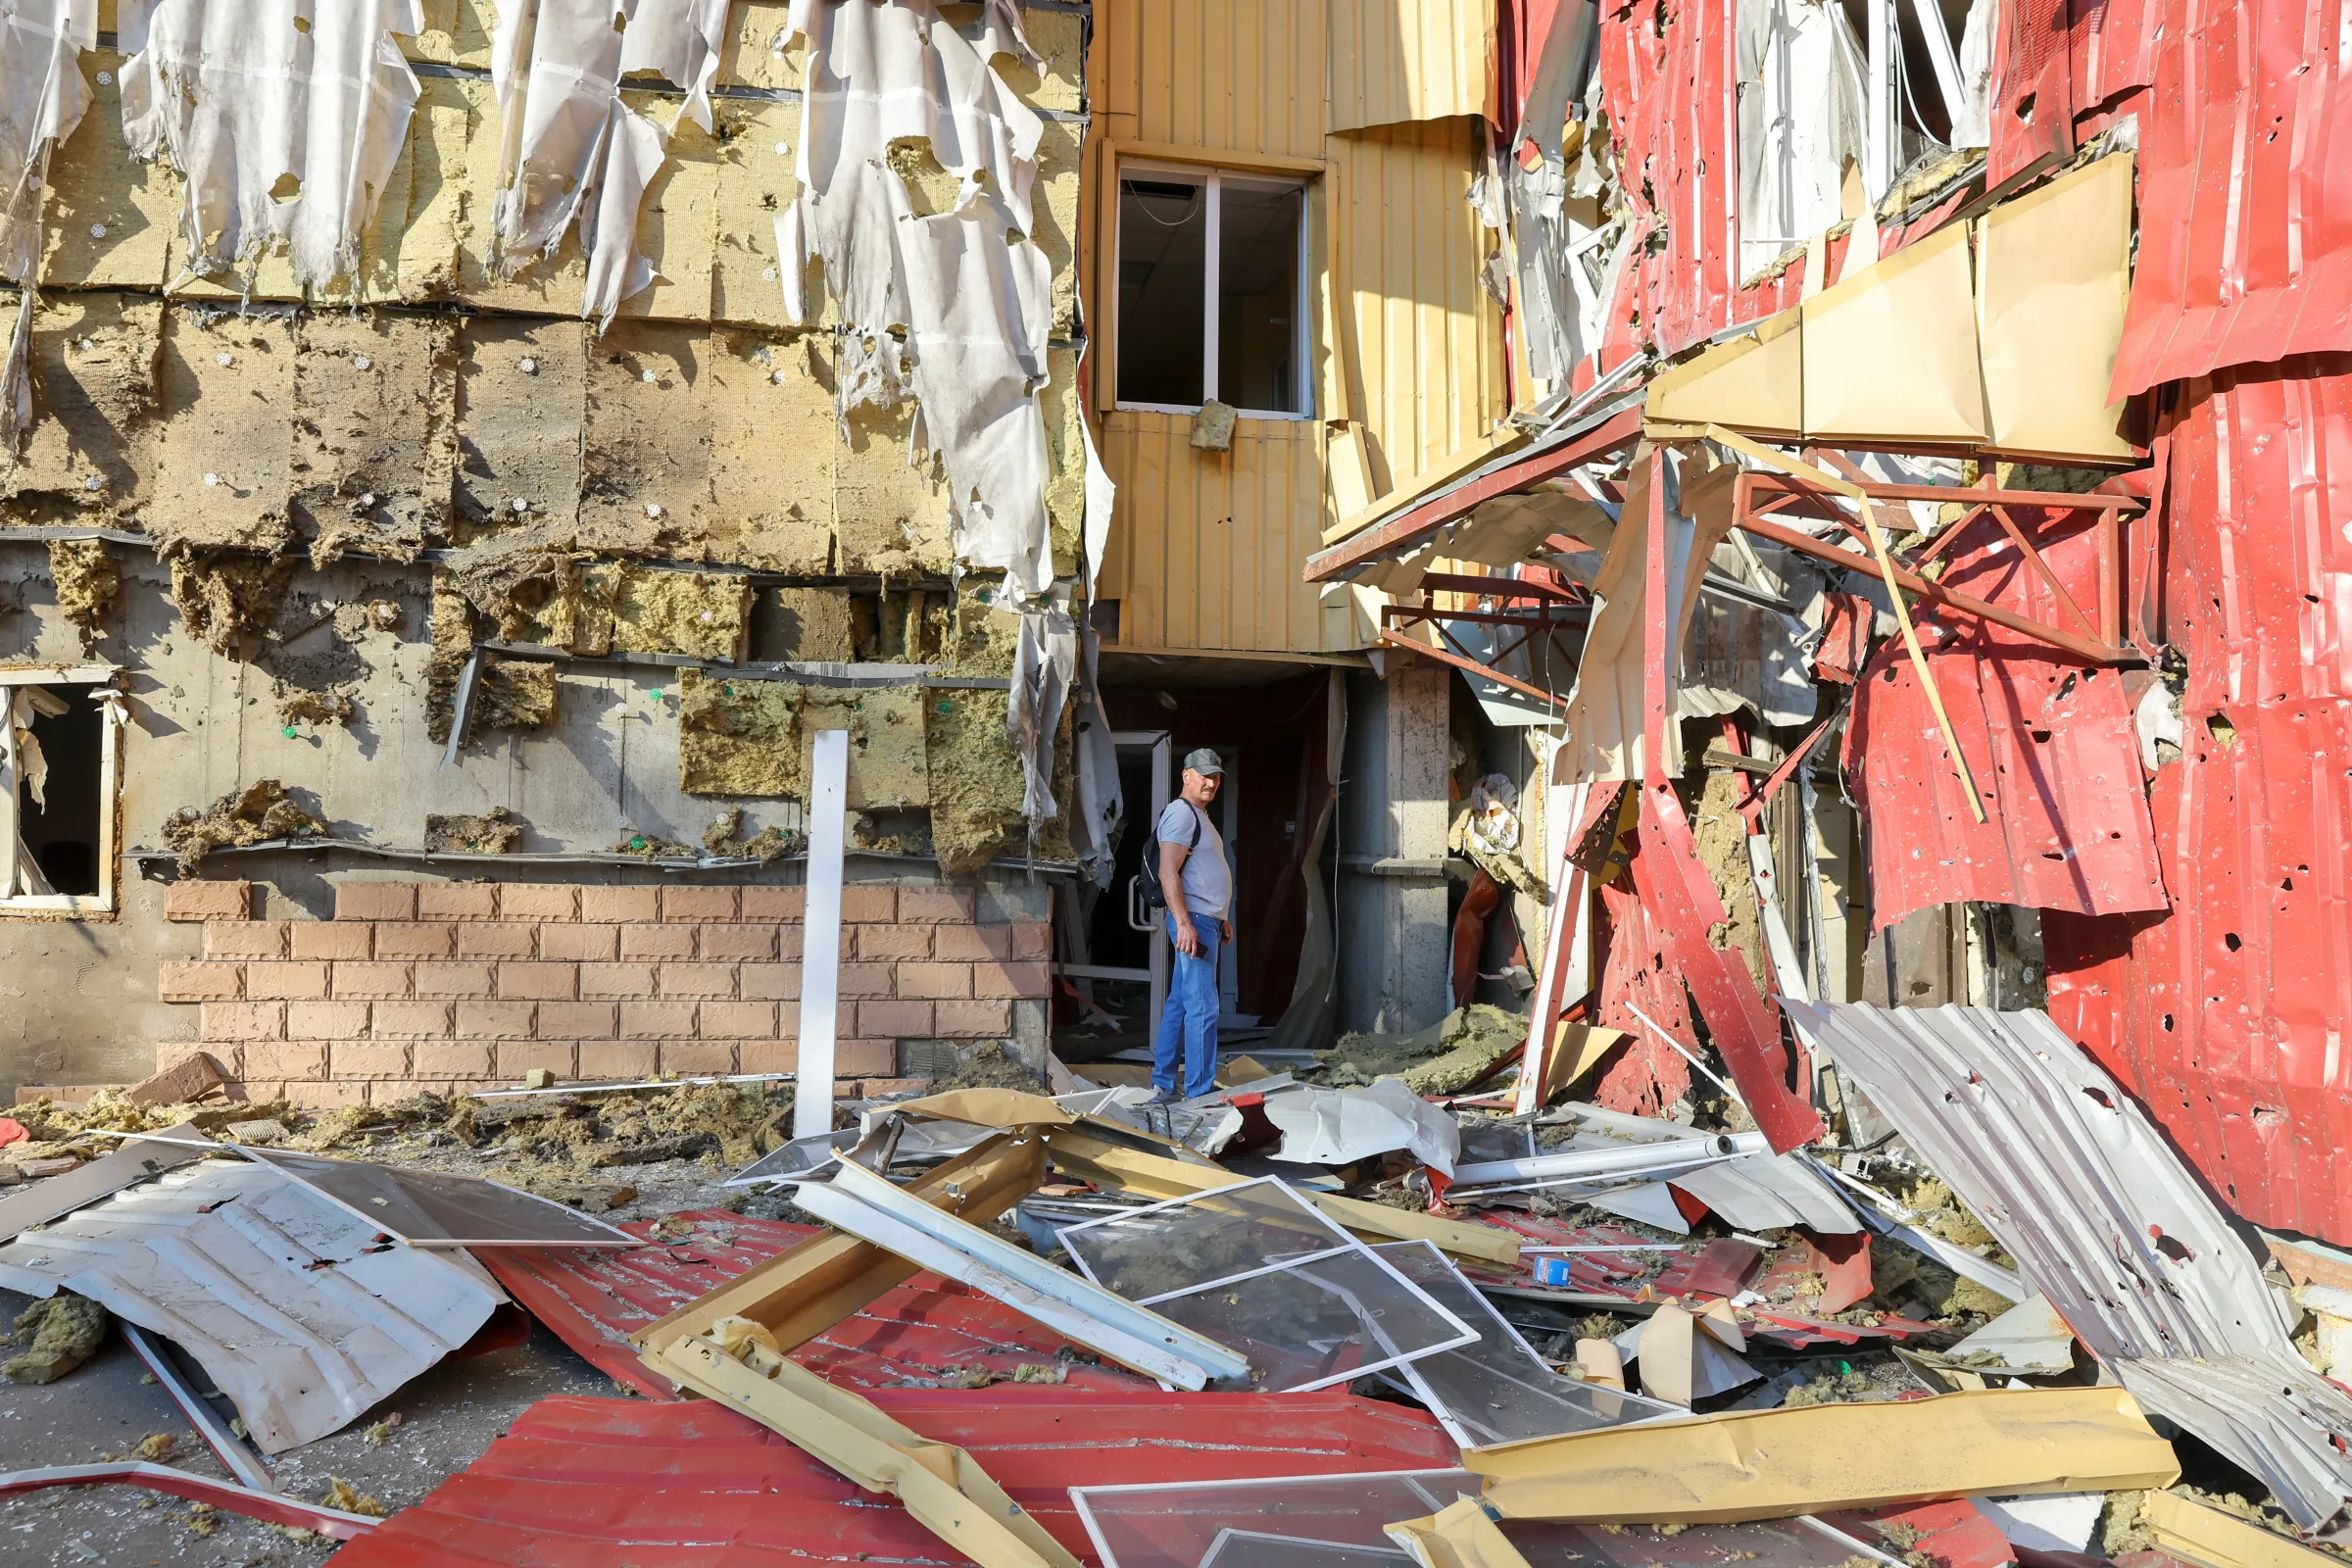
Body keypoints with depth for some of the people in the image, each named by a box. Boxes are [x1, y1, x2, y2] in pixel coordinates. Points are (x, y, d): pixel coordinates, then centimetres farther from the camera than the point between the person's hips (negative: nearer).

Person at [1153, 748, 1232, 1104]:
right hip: (1193, 920, -10)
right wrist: (1184, 922, -27)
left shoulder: (1200, 816, 22)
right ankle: (1199, 1094, -8)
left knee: (1179, 1004, 12)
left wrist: (1221, 919, 28)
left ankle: (1164, 1086, 16)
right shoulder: (1181, 813, -11)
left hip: (1205, 921, 11)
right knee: (1202, 1008, -11)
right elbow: (1168, 873, -20)